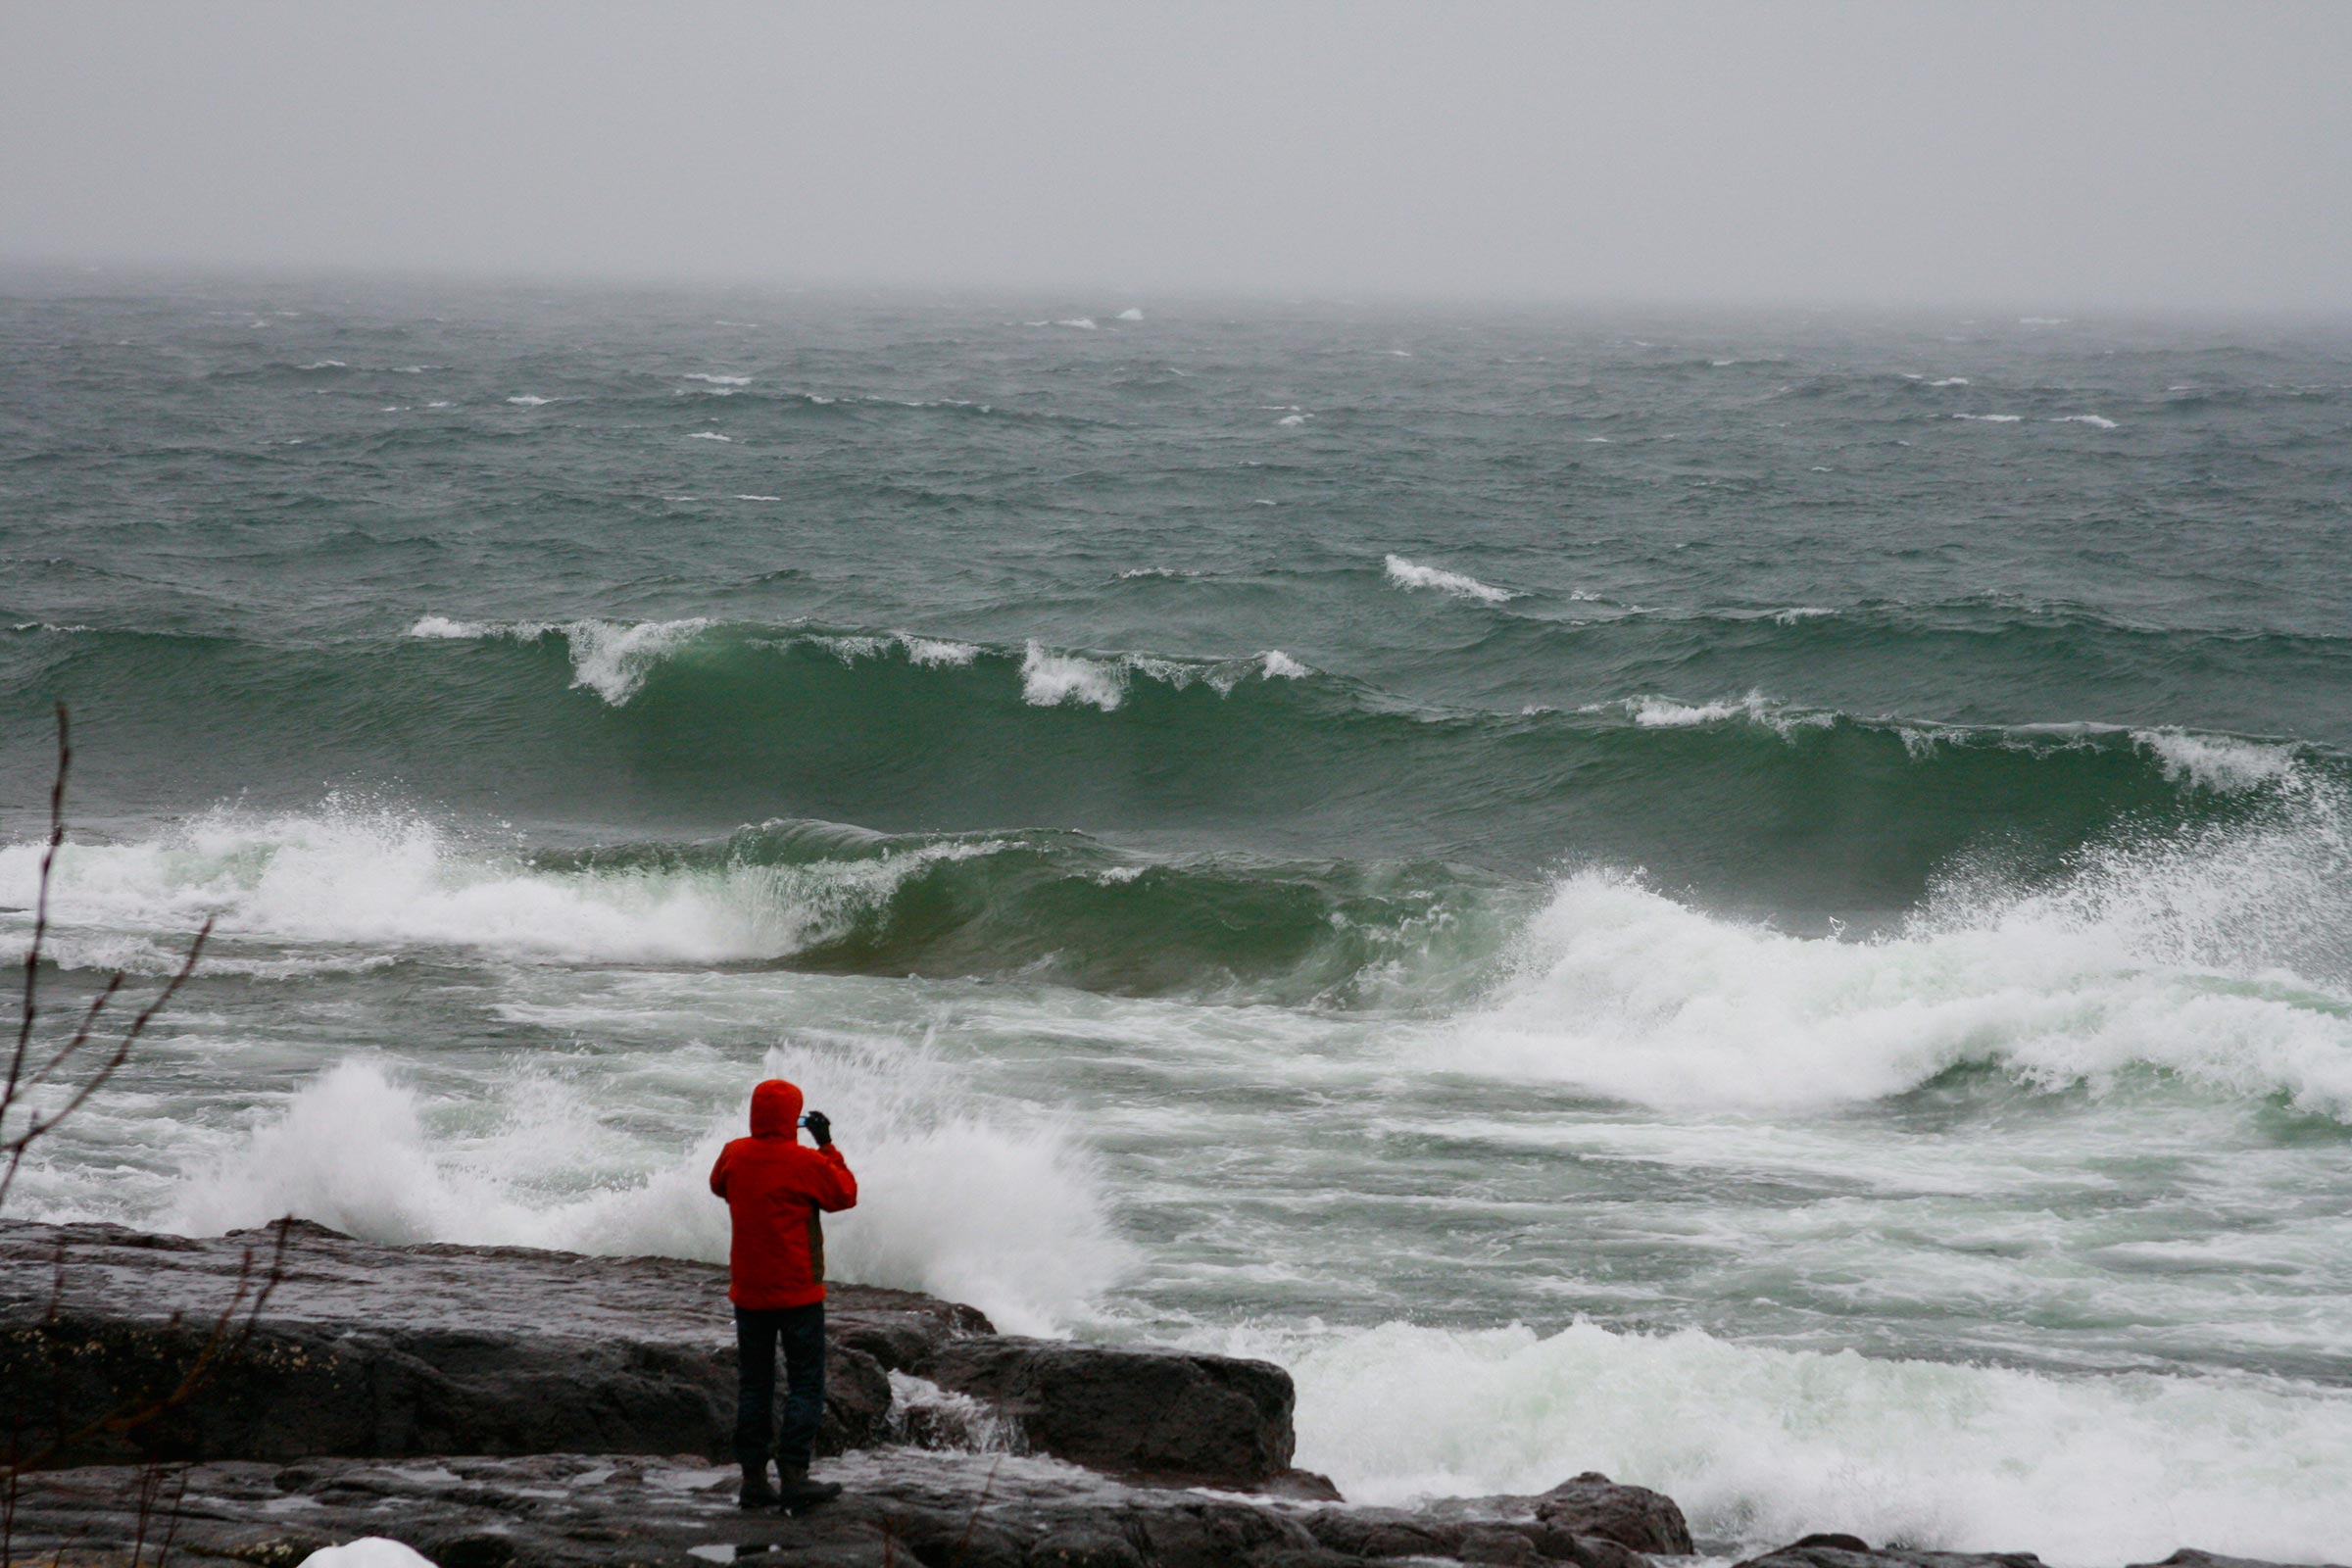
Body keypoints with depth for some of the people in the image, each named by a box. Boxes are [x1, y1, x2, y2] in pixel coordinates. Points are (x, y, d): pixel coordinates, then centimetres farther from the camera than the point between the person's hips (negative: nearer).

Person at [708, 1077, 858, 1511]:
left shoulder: (734, 1155, -3)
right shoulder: (807, 1163, -16)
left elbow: (719, 1185, 20)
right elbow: (845, 1195, 0)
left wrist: (760, 1138, 18)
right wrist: (827, 1145, 6)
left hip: (748, 1292, 5)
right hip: (798, 1292, -5)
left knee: (753, 1384, 12)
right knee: (805, 1383, 3)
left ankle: (753, 1478, 11)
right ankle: (793, 1475, -4)